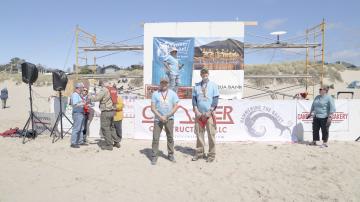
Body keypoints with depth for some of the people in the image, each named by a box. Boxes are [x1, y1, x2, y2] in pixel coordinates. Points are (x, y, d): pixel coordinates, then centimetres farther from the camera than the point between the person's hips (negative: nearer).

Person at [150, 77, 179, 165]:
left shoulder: (173, 93, 6)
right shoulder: (155, 94, 4)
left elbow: (176, 107, 1)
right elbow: (153, 108, -1)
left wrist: (167, 116, -8)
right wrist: (161, 117, -11)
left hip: (169, 119, 1)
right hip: (158, 119, -1)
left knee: (170, 138, 8)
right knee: (155, 138, -2)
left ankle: (170, 155, 22)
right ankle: (154, 156, 7)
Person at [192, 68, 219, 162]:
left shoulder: (213, 85, 2)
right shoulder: (196, 85, 9)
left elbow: (215, 99, -2)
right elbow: (194, 98, 8)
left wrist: (209, 112, -10)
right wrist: (196, 111, -3)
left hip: (209, 114, -2)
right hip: (199, 114, 3)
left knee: (211, 134, -1)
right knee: (199, 134, 7)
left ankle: (211, 155, 9)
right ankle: (200, 153, 19)